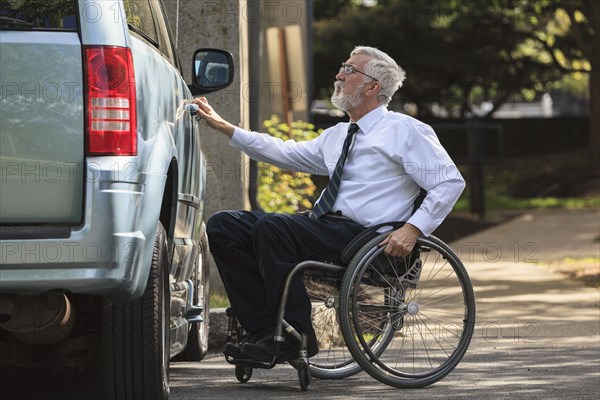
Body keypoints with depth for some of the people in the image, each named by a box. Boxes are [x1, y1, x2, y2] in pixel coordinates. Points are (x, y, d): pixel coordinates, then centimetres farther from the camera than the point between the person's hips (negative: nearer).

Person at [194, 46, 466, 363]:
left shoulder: (405, 131, 1)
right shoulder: (337, 135, 25)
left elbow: (450, 182, -6)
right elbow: (287, 153, 30)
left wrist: (413, 229, -18)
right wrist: (223, 127, 27)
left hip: (361, 236, -8)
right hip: (323, 225, 9)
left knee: (271, 226, -31)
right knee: (223, 225, -4)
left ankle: (295, 336, -24)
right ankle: (263, 330, -12)